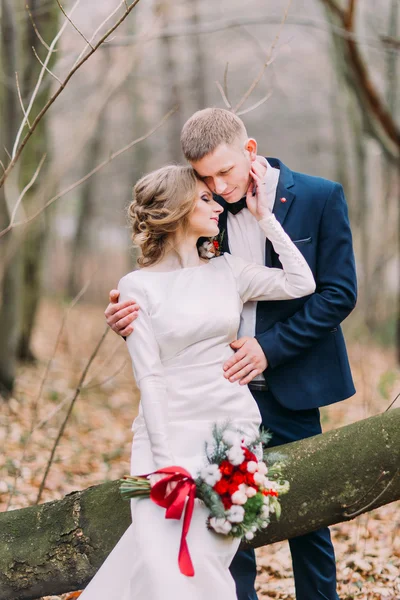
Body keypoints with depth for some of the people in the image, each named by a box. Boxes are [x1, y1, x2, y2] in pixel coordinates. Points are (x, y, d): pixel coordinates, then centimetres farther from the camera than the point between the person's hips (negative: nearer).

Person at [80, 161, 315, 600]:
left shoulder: (227, 270, 11)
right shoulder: (138, 286, 0)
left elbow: (301, 283, 5)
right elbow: (148, 376, -6)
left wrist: (263, 215, 6)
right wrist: (165, 460, -13)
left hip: (234, 427, 3)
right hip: (171, 430, -3)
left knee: (205, 561, -11)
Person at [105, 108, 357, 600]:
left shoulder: (320, 198, -6)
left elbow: (339, 293, -9)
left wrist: (270, 348, -17)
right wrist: (129, 316, -16)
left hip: (289, 393, -2)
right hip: (225, 390, 3)